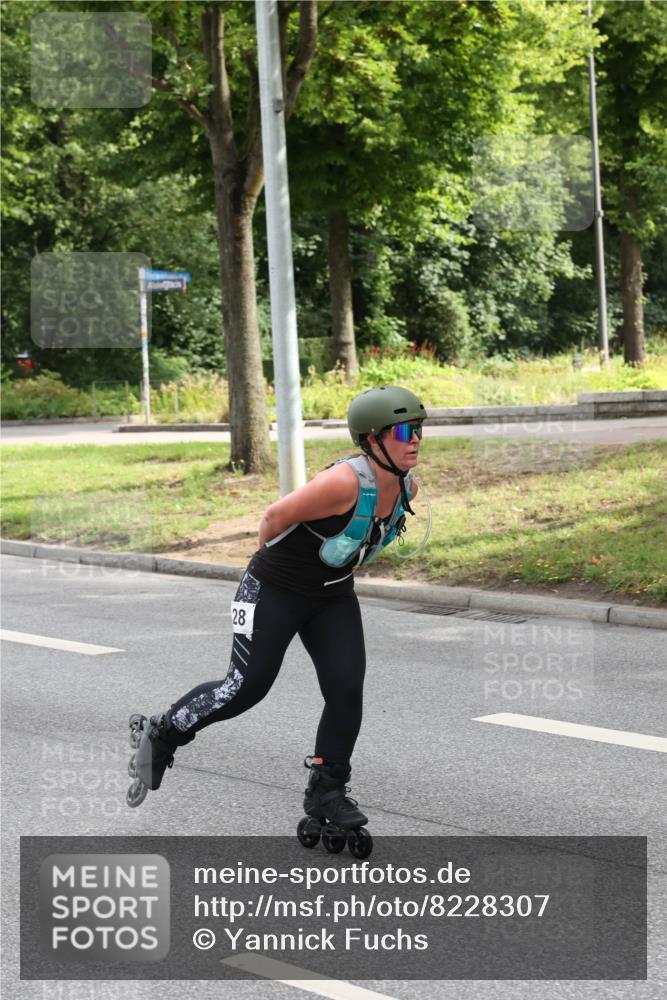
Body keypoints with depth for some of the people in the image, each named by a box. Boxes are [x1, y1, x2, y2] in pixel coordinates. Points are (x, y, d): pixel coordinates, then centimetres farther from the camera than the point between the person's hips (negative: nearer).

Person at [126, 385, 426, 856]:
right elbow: (277, 516, -21)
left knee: (347, 690, -4)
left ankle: (326, 793, 11)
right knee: (246, 688, -1)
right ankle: (159, 736, 21)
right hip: (275, 593, -6)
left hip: (333, 598, 7)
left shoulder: (406, 486, -7)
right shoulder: (344, 483, -32)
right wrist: (274, 564, -3)